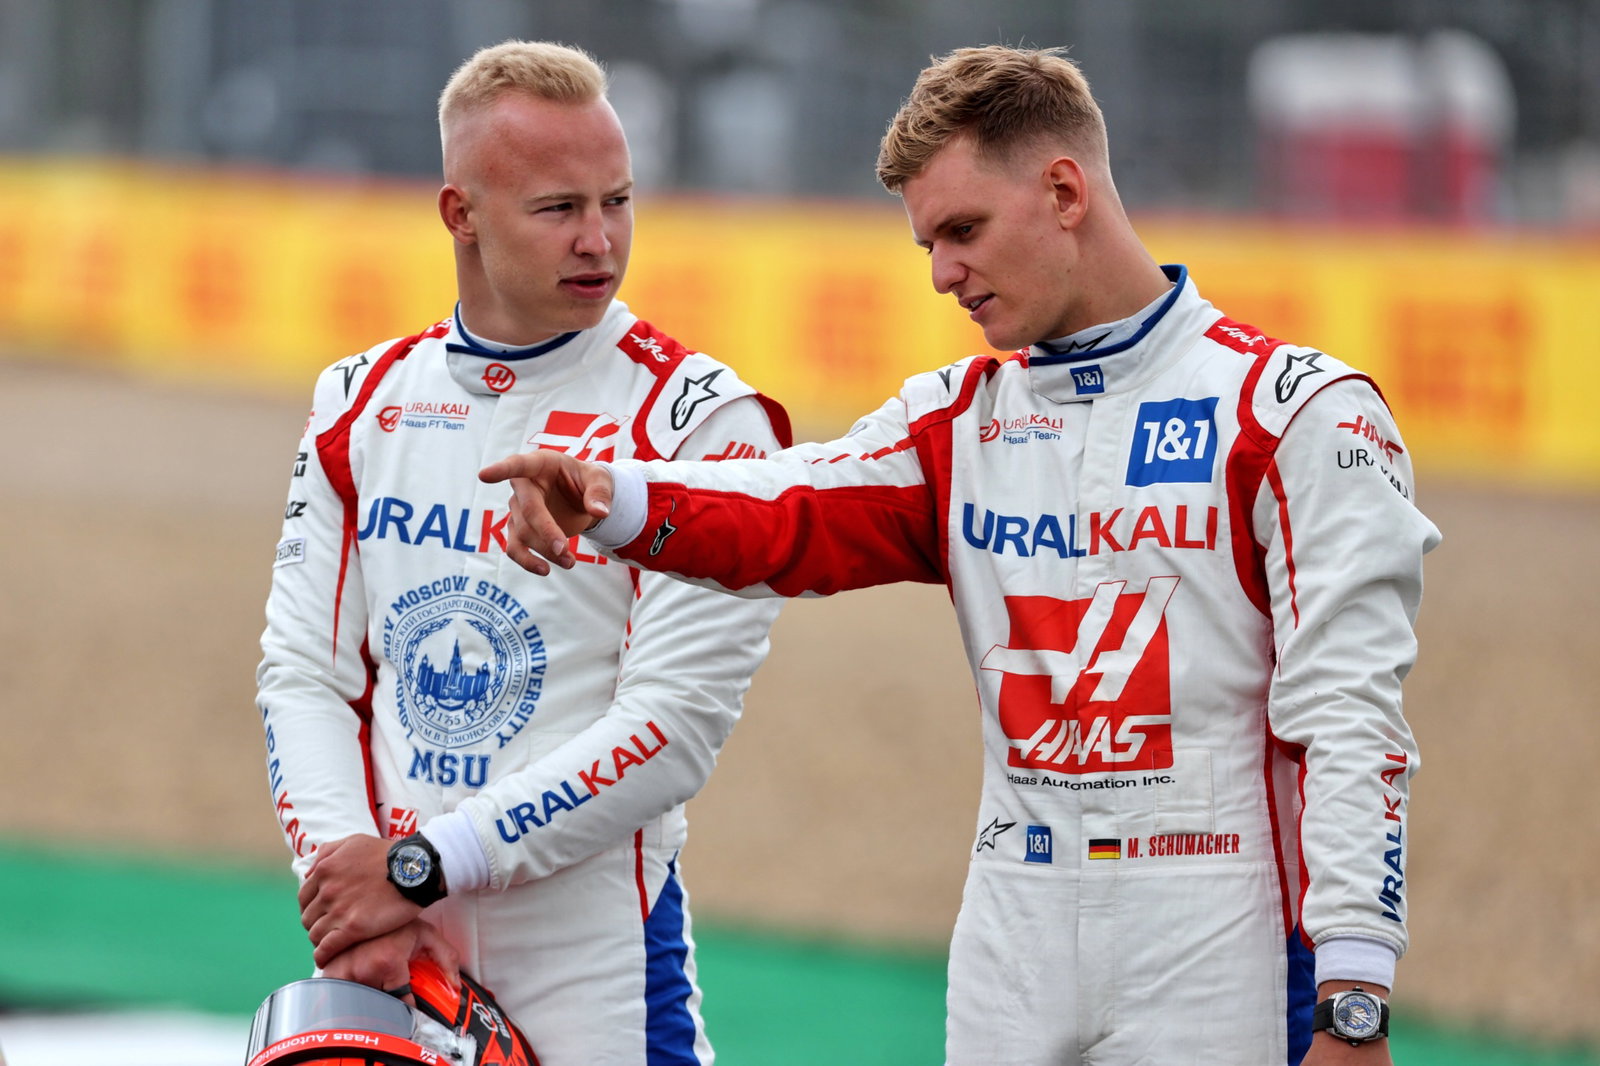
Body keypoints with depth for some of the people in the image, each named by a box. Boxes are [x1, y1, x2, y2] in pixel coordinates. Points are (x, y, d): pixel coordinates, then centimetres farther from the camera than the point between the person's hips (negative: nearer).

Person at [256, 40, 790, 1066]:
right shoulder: (362, 403, 8)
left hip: (595, 958, -4)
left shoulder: (700, 421, -8)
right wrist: (346, 890, -12)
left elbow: (672, 729, -15)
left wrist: (420, 866, -16)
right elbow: (306, 673, 4)